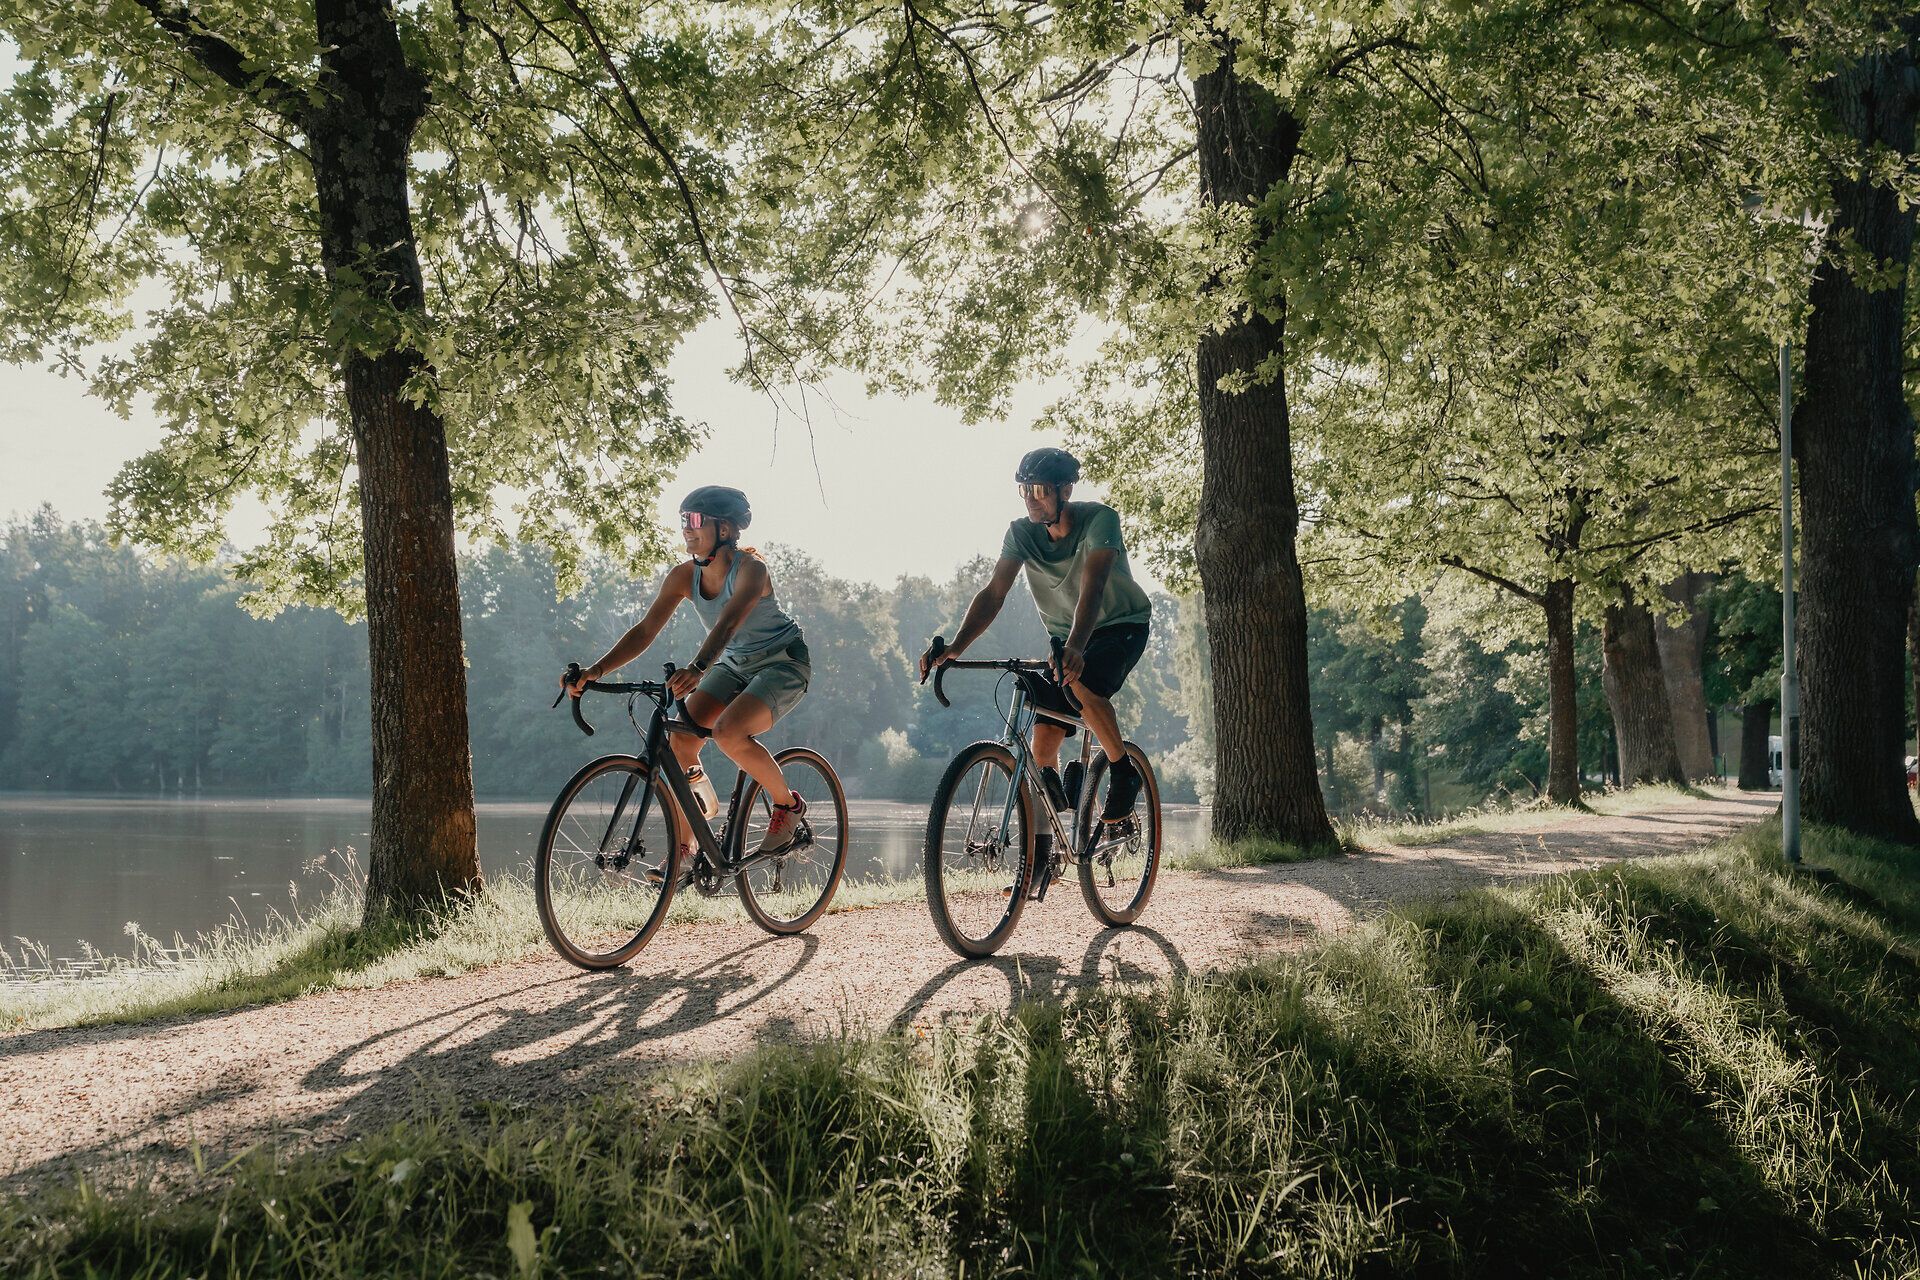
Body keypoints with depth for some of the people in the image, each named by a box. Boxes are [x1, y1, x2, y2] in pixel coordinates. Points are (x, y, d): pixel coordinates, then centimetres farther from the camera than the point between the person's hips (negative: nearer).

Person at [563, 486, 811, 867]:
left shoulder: (750, 568, -25)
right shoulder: (684, 576, -8)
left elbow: (728, 622, -42)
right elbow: (644, 631, -12)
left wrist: (696, 669, -59)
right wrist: (595, 671, -27)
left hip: (784, 662, -7)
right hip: (734, 664, 7)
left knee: (728, 732, -31)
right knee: (680, 740, -13)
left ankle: (788, 804, -6)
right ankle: (682, 849, -1)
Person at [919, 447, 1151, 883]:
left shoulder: (1099, 520, -25)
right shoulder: (1021, 533, -11)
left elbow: (1091, 588, -39)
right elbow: (993, 593, -19)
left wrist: (1075, 648, -55)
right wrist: (954, 648, -35)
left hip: (1122, 626, -5)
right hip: (1064, 637, 5)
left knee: (1082, 681, -37)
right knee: (1043, 741, -8)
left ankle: (1124, 773, -13)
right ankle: (1041, 855, 7)